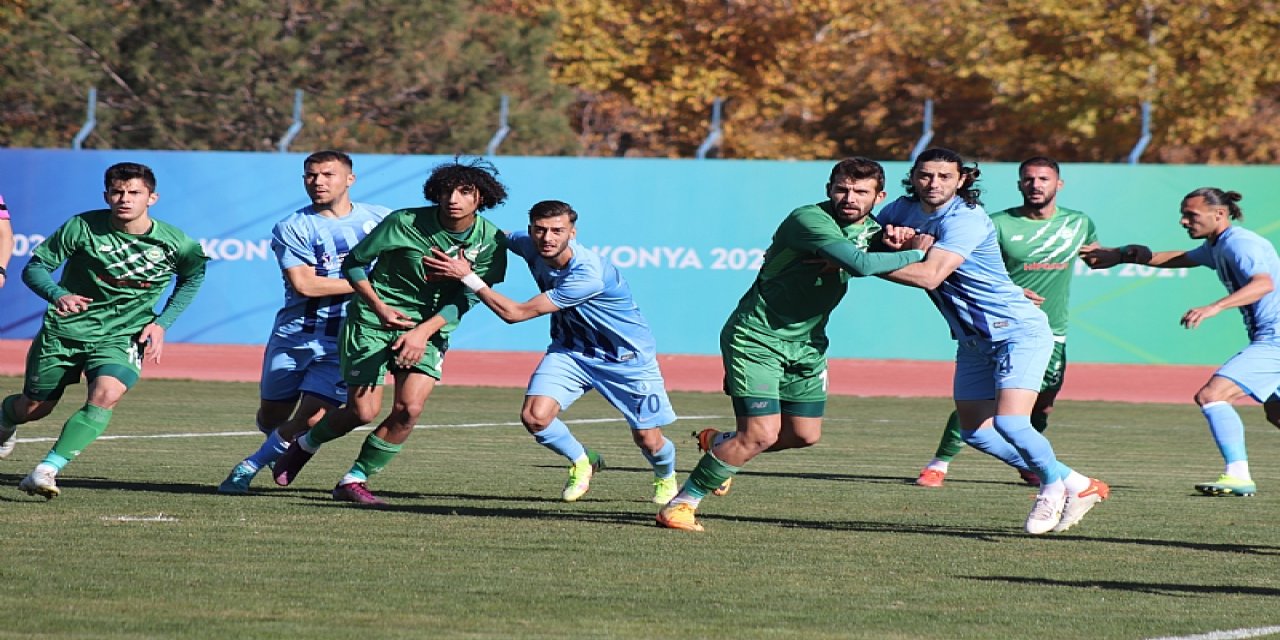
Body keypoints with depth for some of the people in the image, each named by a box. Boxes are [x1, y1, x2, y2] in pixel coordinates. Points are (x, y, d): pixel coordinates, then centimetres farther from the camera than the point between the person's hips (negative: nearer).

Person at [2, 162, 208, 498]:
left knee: (106, 395, -29)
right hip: (64, 331, 0)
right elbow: (34, 268, -8)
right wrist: (57, 295, -29)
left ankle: (47, 470, -31)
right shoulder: (82, 228, -14)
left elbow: (192, 278, 12)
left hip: (122, 337, 0)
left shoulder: (174, 244, -10)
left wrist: (161, 323, 1)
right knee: (33, 409, 11)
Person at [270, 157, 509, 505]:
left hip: (430, 329, 3)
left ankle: (355, 480, 3)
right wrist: (380, 307, -15)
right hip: (372, 321, -3)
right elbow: (353, 263, -5)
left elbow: (466, 298, -9)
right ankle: (306, 445, 25)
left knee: (409, 409, -15)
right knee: (363, 411, -8)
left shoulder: (490, 240, -9)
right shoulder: (405, 222, -17)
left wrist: (423, 331, -21)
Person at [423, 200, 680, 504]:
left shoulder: (588, 275, -36)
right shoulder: (531, 247, -16)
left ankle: (666, 476, 38)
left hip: (626, 357, -5)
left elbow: (516, 313, -32)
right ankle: (581, 462, 12)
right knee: (535, 417, -19)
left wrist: (467, 276, -31)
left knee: (648, 441, -1)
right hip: (570, 350, 5)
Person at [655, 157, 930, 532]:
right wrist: (914, 254, -23)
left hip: (807, 344, 9)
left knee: (805, 435, 12)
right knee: (762, 434, -17)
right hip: (756, 337, -9)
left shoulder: (871, 228, 3)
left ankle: (719, 445, 38)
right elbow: (861, 264, -36)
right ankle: (680, 505, -4)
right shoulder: (810, 220, -26)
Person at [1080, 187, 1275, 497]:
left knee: (1210, 395, -19)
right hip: (1269, 339, 11)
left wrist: (1215, 307, -43)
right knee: (1274, 412, 25)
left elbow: (1264, 283, -32)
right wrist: (1119, 256, 32)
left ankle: (1238, 475, -25)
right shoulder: (1217, 247, 16)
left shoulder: (1238, 243, -15)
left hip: (1273, 340, -11)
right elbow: (1182, 259, 33)